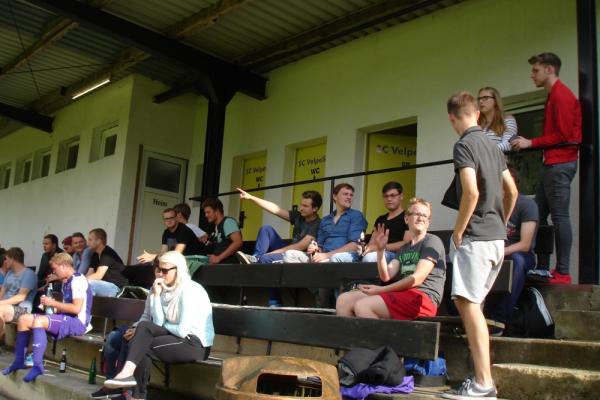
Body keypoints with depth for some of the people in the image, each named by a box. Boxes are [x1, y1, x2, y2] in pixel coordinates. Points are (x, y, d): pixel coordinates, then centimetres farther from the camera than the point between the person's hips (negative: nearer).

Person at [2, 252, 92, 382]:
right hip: (66, 319, 10)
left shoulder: (78, 280, -12)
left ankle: (38, 366, -28)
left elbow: (76, 308, -21)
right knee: (24, 319, 5)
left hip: (78, 322, -10)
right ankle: (19, 361, 13)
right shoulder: (66, 283, 17)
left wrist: (54, 303, -12)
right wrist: (53, 307, 2)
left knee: (39, 321, -31)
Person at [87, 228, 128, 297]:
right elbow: (89, 275, 9)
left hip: (117, 288, -9)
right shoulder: (95, 255, 14)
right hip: (106, 286, 9)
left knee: (88, 283, -28)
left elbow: (98, 276, -20)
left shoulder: (107, 253, -13)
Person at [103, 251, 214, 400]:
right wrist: (156, 295, -8)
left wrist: (164, 326, -2)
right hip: (179, 337, 8)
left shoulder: (189, 290, -16)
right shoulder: (168, 289, 9)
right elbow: (158, 323, -2)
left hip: (196, 344, -8)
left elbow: (183, 331, -21)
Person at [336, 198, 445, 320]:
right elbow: (386, 276, 9)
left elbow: (417, 278, -11)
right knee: (344, 300, -4)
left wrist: (381, 290, -12)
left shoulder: (432, 241, 2)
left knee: (362, 306, -27)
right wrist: (380, 250, -6)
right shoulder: (404, 248, 25)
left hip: (422, 297, -8)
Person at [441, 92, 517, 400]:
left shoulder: (464, 145, -10)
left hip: (476, 236, -9)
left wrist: (458, 232, -12)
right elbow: (512, 191, 20)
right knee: (471, 304, 13)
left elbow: (471, 192, -21)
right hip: (496, 237, 9)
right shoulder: (492, 146, 16)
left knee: (467, 303, -8)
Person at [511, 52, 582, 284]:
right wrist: (529, 144, 12)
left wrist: (531, 143, -13)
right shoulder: (553, 96, 21)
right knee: (537, 215, 9)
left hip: (559, 164, -10)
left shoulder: (561, 95, -9)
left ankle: (563, 273, -5)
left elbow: (563, 134, -16)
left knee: (559, 216, -9)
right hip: (551, 163, 10)